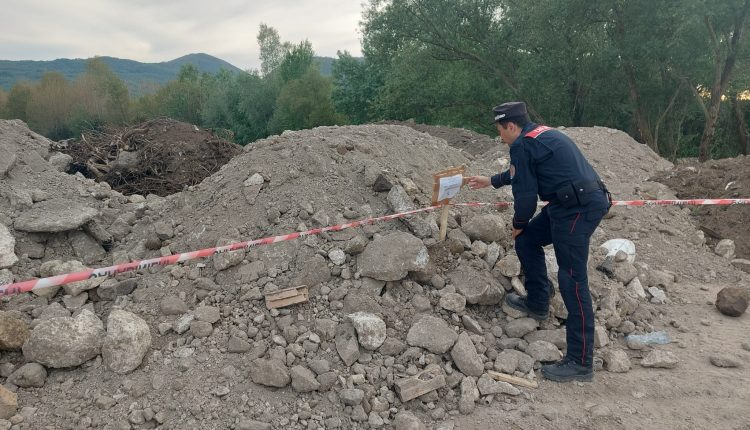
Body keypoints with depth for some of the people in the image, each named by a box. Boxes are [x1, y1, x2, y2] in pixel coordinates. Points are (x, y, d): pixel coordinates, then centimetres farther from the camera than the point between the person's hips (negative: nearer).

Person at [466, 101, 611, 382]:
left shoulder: (522, 145, -9)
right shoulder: (542, 134, 21)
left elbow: (525, 192, -9)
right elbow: (522, 171, 37)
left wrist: (518, 225, 9)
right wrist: (491, 182, 48)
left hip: (578, 209, -10)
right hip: (577, 203, 10)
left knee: (572, 280, -9)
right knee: (527, 241, 20)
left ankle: (580, 363, -4)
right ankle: (537, 304, 31)